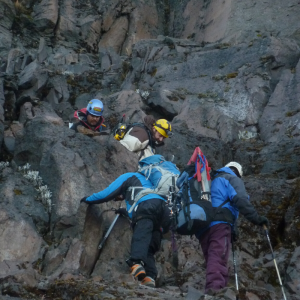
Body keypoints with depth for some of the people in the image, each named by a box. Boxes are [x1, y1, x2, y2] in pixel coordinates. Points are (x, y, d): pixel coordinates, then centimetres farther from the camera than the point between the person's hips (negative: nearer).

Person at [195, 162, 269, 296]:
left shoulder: (213, 181, 35)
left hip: (202, 226, 7)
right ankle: (214, 287, -40)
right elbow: (240, 200, -7)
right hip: (219, 223, -7)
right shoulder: (233, 179, 12)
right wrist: (256, 218, -7)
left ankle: (211, 292, 1)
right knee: (218, 258, -21)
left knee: (212, 260, 10)